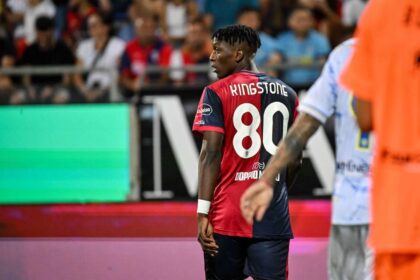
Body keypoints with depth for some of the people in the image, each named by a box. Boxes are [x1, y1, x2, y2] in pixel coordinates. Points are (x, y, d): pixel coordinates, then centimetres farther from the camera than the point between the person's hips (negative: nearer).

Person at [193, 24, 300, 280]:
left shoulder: (217, 93, -3)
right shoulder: (287, 94, 11)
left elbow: (211, 153, -11)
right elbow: (294, 160, 14)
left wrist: (203, 213, -13)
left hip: (226, 217, -3)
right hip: (274, 218, 3)